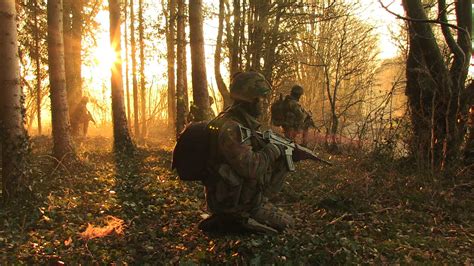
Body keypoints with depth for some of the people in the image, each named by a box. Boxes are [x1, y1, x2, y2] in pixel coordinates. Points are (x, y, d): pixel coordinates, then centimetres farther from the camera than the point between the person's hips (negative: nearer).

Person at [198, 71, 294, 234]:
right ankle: (234, 220, 0)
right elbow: (250, 167, -32)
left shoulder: (241, 123, 7)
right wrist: (273, 149, -16)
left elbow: (255, 151, 15)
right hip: (234, 203, -9)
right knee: (286, 223, 3)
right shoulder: (231, 128, -24)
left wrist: (288, 153, 4)